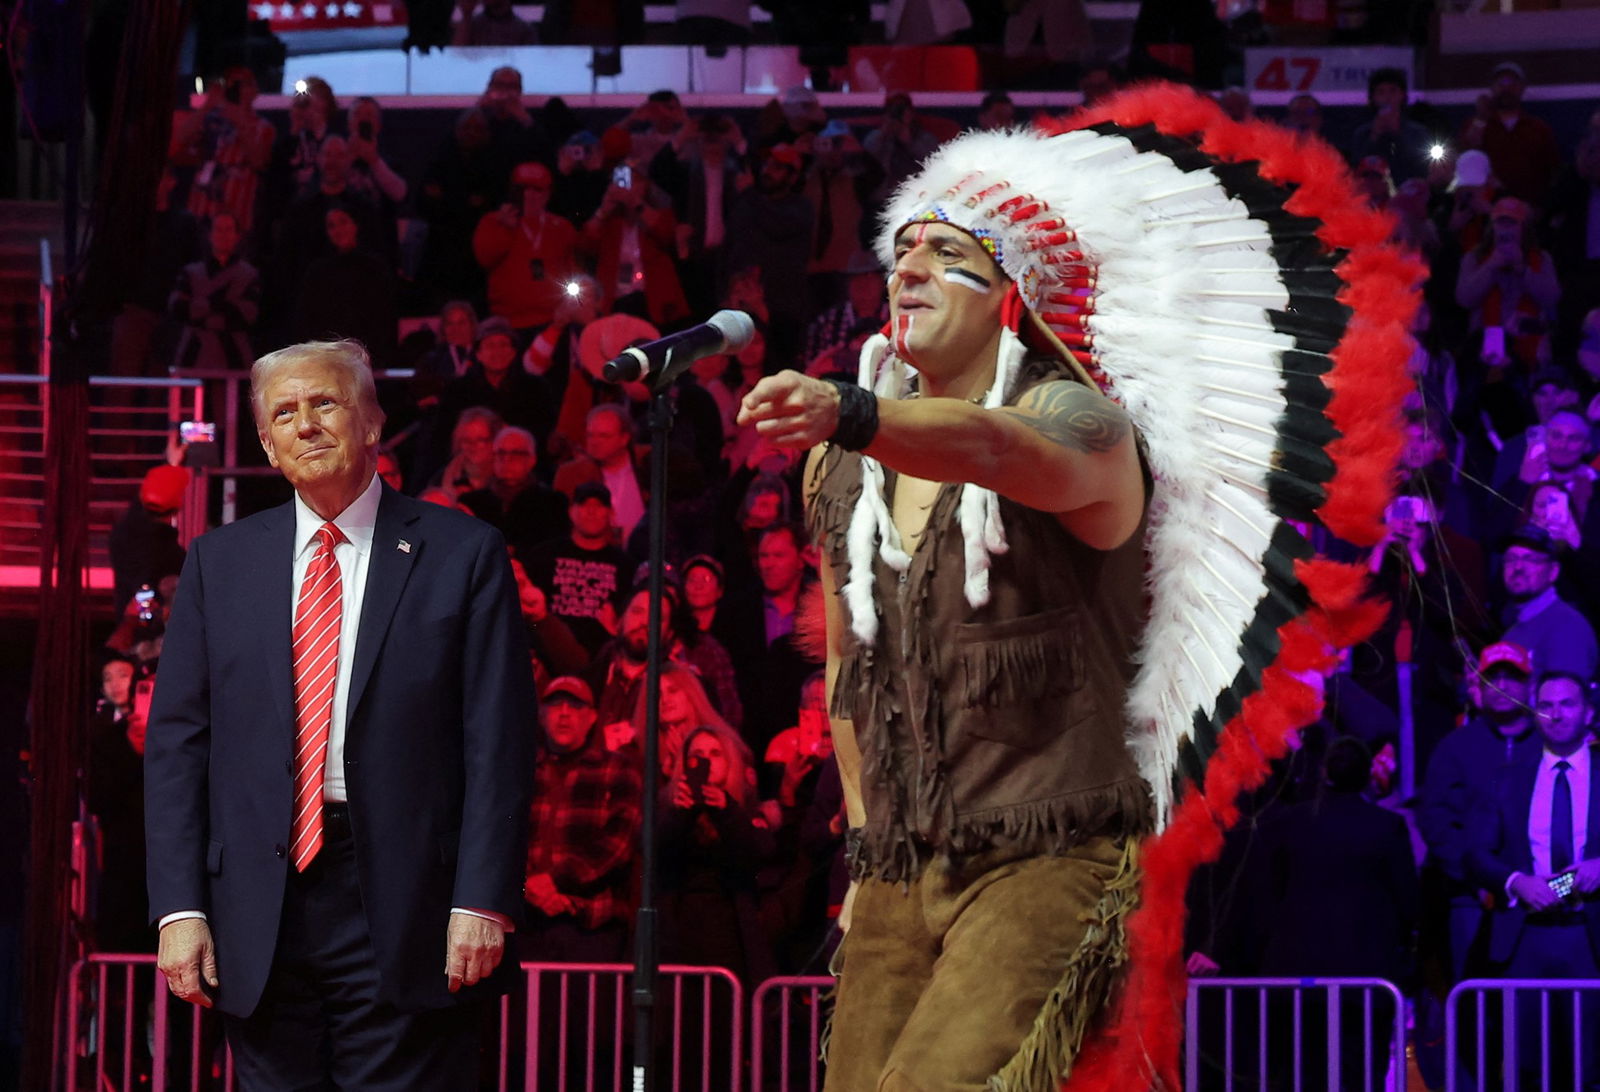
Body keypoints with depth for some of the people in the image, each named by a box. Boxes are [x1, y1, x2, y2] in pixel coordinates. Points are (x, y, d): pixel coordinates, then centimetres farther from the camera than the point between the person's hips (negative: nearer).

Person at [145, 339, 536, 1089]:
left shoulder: (463, 555, 2)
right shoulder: (221, 563, 11)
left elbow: (498, 743, -2)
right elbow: (176, 740, 8)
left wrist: (482, 902, -11)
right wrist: (179, 907, -1)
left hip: (406, 909, -3)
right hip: (261, 910, 3)